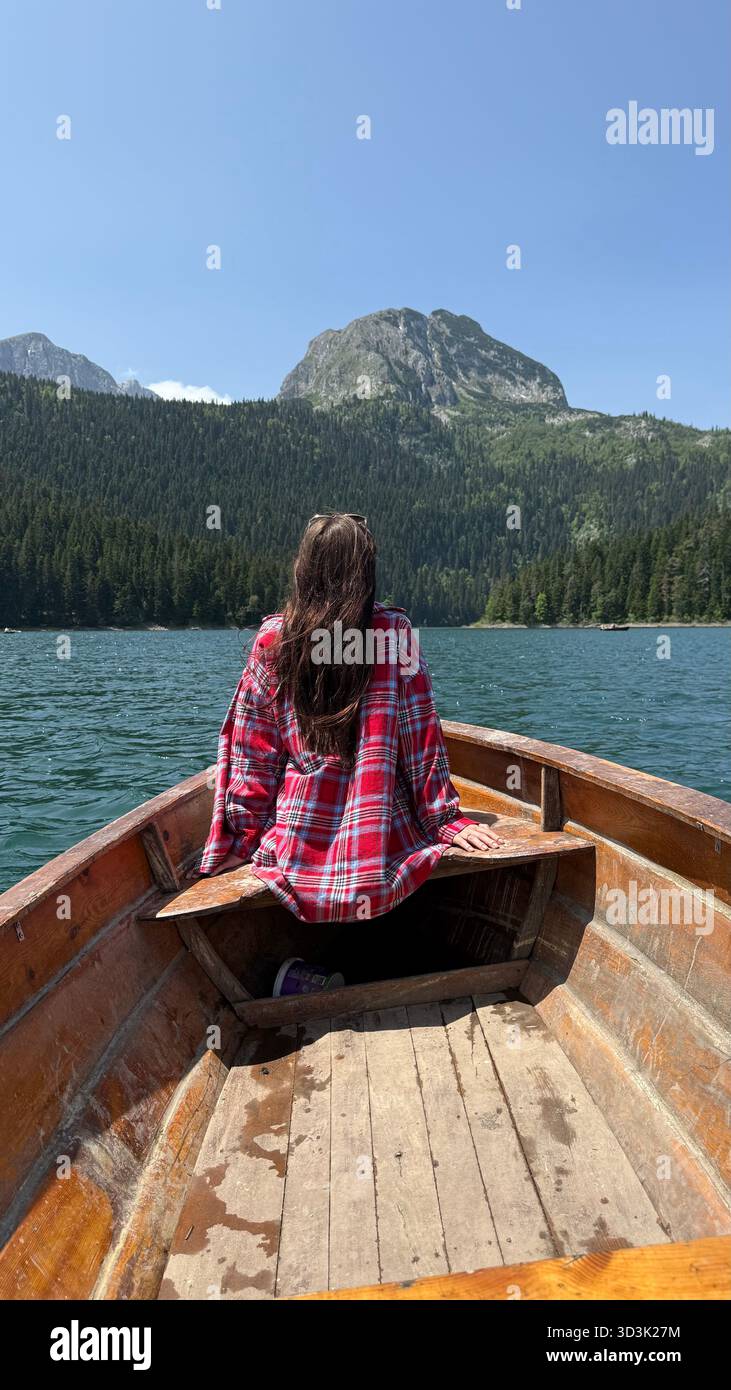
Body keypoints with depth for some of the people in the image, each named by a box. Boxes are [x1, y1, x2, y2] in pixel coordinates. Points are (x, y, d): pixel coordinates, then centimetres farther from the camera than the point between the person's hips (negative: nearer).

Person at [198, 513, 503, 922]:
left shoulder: (272, 638, -4)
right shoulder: (394, 631, -7)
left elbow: (252, 754, 0)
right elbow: (421, 739, -5)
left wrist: (245, 837, 8)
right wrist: (446, 820, 3)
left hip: (296, 845, 2)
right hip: (385, 841, -2)